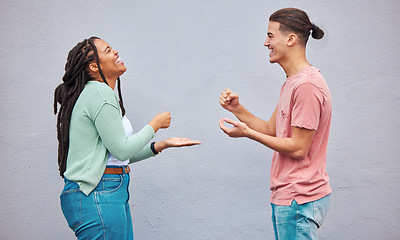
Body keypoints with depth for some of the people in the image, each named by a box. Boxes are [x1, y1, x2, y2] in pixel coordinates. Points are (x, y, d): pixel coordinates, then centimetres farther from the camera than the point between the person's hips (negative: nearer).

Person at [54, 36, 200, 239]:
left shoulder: (102, 93, 18)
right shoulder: (99, 92, -13)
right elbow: (122, 150, -16)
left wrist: (162, 145, 13)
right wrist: (156, 124, -3)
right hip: (99, 198, -10)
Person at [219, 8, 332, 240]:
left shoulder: (307, 85, -20)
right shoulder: (292, 82, 15)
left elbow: (297, 149, -20)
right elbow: (272, 130, 15)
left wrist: (247, 132, -15)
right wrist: (238, 109, 3)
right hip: (287, 196, 10)